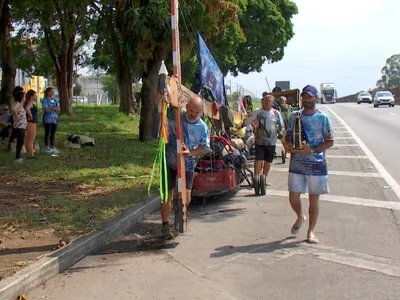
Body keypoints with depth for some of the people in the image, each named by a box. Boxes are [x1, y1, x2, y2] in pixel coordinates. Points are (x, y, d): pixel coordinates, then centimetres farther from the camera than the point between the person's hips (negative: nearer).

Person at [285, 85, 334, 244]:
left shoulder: (323, 118, -3)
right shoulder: (294, 116, 7)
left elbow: (330, 141, -3)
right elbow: (288, 136, 15)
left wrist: (312, 150, -17)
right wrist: (288, 145, -9)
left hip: (316, 163, -2)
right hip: (296, 163, 3)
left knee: (314, 199, 5)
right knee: (293, 197, 3)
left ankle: (311, 231, 18)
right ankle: (300, 217, 35)